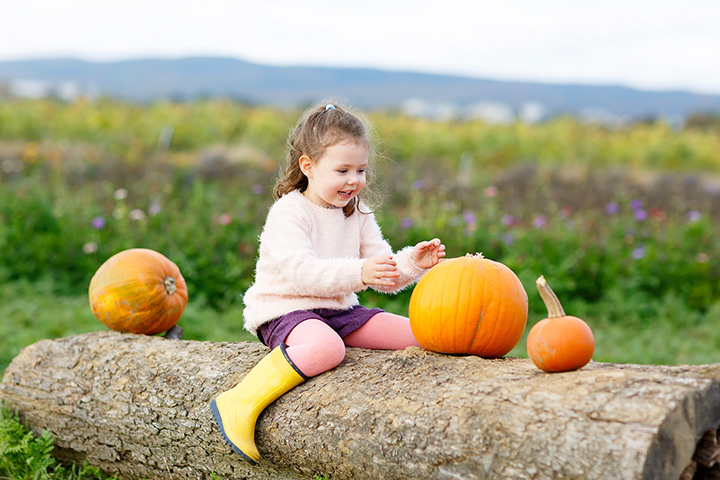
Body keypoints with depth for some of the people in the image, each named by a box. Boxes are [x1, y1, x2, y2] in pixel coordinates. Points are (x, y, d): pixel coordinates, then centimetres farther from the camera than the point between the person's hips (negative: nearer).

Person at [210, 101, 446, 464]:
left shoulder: (359, 216, 11)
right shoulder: (288, 212, -13)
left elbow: (384, 276, 8)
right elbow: (300, 270, -28)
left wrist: (411, 263, -14)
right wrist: (357, 272, -40)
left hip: (339, 310, 7)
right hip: (285, 309, -7)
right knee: (325, 347, -40)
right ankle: (240, 404, -31)